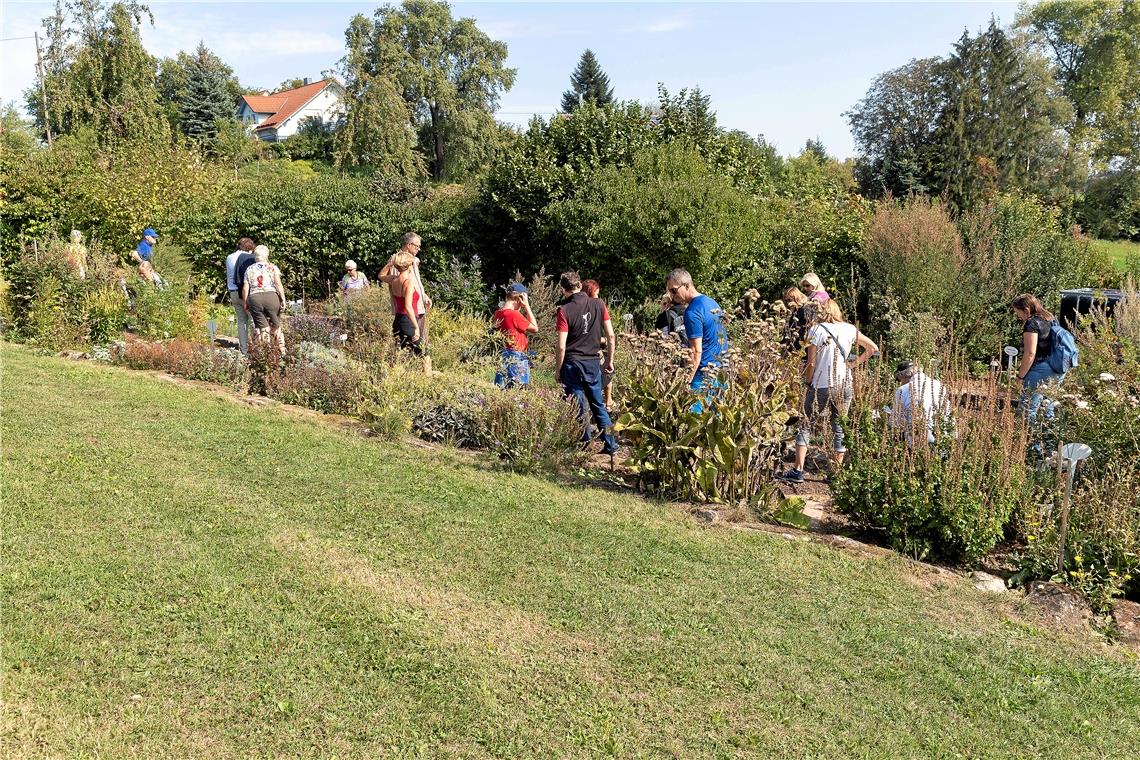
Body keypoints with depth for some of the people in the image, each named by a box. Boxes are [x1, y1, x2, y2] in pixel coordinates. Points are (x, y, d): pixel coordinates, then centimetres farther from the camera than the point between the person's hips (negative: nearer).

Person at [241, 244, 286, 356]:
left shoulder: (249, 269, 12)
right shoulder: (272, 267, 6)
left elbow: (245, 288, 8)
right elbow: (278, 284, -5)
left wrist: (245, 303, 16)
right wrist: (283, 300, -4)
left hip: (254, 299, 1)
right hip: (271, 297, -1)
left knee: (262, 328, 6)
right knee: (276, 327, 9)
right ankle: (282, 352, 10)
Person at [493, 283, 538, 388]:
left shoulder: (498, 314, 6)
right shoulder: (514, 314, -18)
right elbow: (535, 328, -8)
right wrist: (527, 306, -8)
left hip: (504, 356, 9)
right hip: (517, 359, -9)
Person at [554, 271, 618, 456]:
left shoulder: (564, 311, -10)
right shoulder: (598, 304, 1)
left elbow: (561, 346, -13)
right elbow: (611, 335, 2)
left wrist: (559, 371, -1)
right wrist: (609, 361, 13)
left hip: (572, 364, -4)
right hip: (593, 363, 4)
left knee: (578, 409, 6)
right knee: (599, 405, 17)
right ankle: (611, 445, 17)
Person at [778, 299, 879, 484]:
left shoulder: (816, 330, -9)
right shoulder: (849, 329, 3)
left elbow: (811, 364, -10)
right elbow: (873, 348, 10)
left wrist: (807, 382, 4)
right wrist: (854, 363, 9)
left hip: (821, 387, -4)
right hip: (845, 386, 4)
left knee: (805, 426, 6)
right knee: (840, 427, 12)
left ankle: (798, 470, 3)